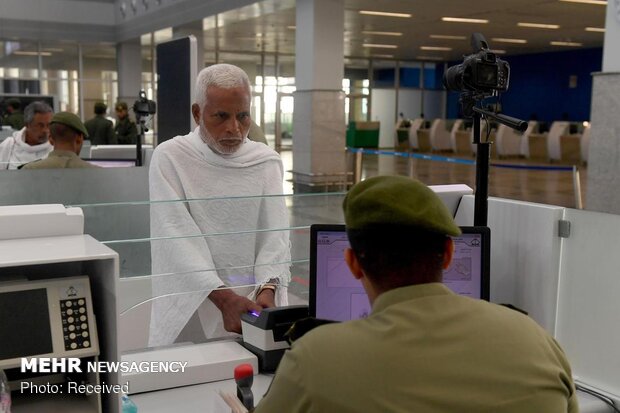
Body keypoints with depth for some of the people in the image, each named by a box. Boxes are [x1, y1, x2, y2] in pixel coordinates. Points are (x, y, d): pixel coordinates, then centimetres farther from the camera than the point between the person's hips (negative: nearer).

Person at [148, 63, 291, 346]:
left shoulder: (267, 161, 5)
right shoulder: (170, 158, -3)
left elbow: (275, 233, -2)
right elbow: (177, 236, -12)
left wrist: (267, 289, -20)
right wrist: (222, 297, -23)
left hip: (254, 302, 2)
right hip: (190, 307, -1)